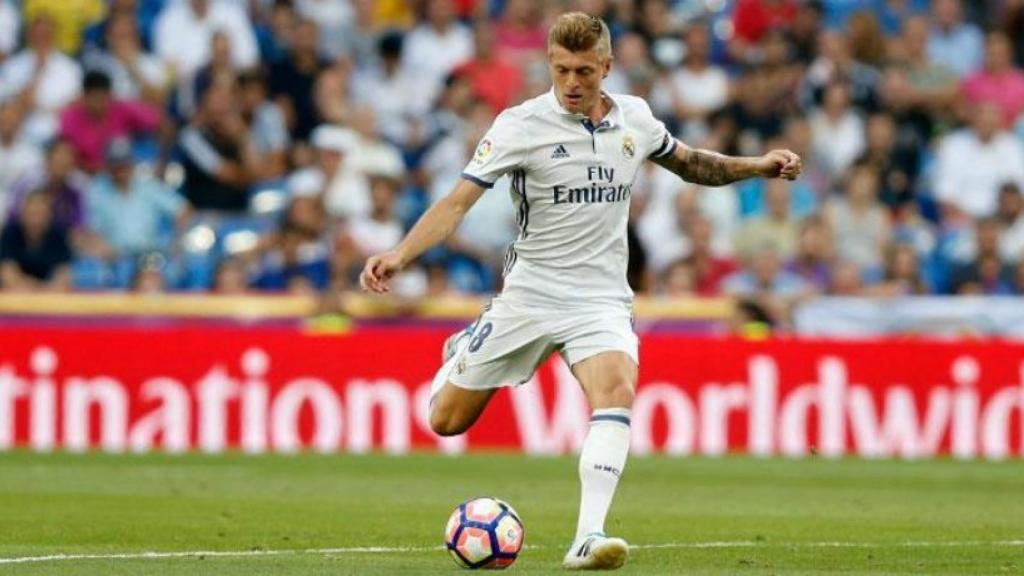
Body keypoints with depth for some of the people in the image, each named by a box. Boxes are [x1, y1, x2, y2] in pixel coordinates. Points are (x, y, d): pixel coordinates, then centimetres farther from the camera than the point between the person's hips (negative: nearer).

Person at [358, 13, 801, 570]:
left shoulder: (634, 118, 3)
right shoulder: (521, 125, -12)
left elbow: (688, 163, 24)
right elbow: (458, 200, -16)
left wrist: (757, 166, 13)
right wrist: (400, 255, -30)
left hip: (601, 299, 1)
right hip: (529, 294, -1)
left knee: (616, 390, -29)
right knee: (447, 419, 6)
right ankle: (463, 351, 43)